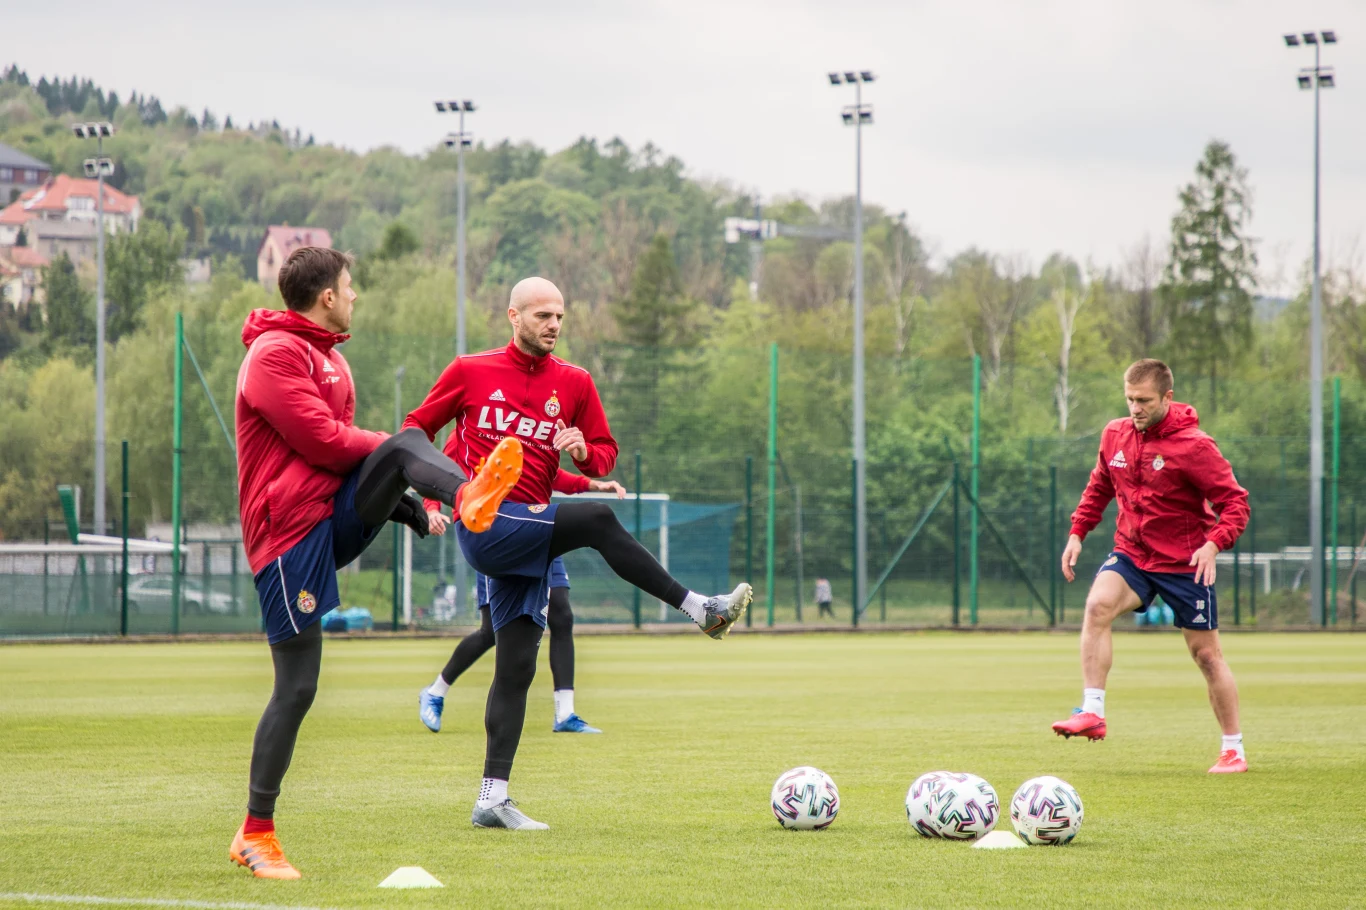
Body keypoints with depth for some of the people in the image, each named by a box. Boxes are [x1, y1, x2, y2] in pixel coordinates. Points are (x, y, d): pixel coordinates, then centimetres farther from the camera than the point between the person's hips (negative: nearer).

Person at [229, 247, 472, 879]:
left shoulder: (328, 358, 22)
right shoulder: (274, 354, -10)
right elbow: (324, 441, -18)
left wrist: (408, 501, 12)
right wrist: (389, 448, -2)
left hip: (338, 515, 8)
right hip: (290, 532, -8)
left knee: (407, 444, -19)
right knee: (297, 686, -6)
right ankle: (256, 835, 3)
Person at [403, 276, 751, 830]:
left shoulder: (574, 384, 9)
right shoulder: (470, 372, 0)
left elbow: (605, 455, 13)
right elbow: (417, 430, 8)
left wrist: (583, 452, -11)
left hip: (528, 538, 5)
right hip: (483, 528, -5)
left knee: (517, 666, 2)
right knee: (597, 520, -27)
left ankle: (492, 800, 4)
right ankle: (700, 610, -23)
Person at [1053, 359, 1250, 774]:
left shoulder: (1193, 446, -15)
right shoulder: (1115, 435, 1)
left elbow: (1235, 503, -14)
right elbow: (1099, 488, 18)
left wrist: (1214, 543, -30)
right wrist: (1077, 532, 8)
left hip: (1184, 563, -4)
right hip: (1131, 554, 4)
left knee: (1206, 654, 4)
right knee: (1098, 604, -27)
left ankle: (1233, 750, 18)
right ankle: (1092, 712, -29)